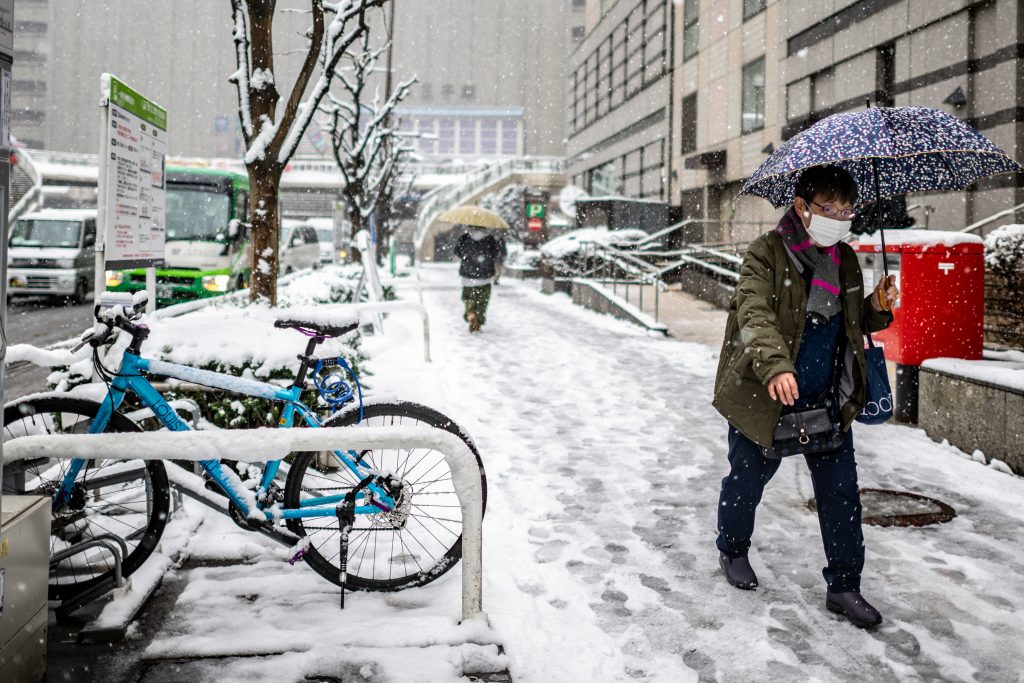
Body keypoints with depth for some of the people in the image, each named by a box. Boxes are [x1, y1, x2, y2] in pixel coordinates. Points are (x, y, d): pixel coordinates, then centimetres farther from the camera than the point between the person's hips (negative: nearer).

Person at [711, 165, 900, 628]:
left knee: (841, 492, 5)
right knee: (747, 479, 12)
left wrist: (877, 308, -3)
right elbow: (754, 314, -26)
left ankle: (843, 586, 19)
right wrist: (775, 366, -43)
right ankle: (732, 550, 39)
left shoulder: (845, 260, 9)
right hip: (764, 395, -5)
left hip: (829, 398, 5)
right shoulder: (767, 253, -11)